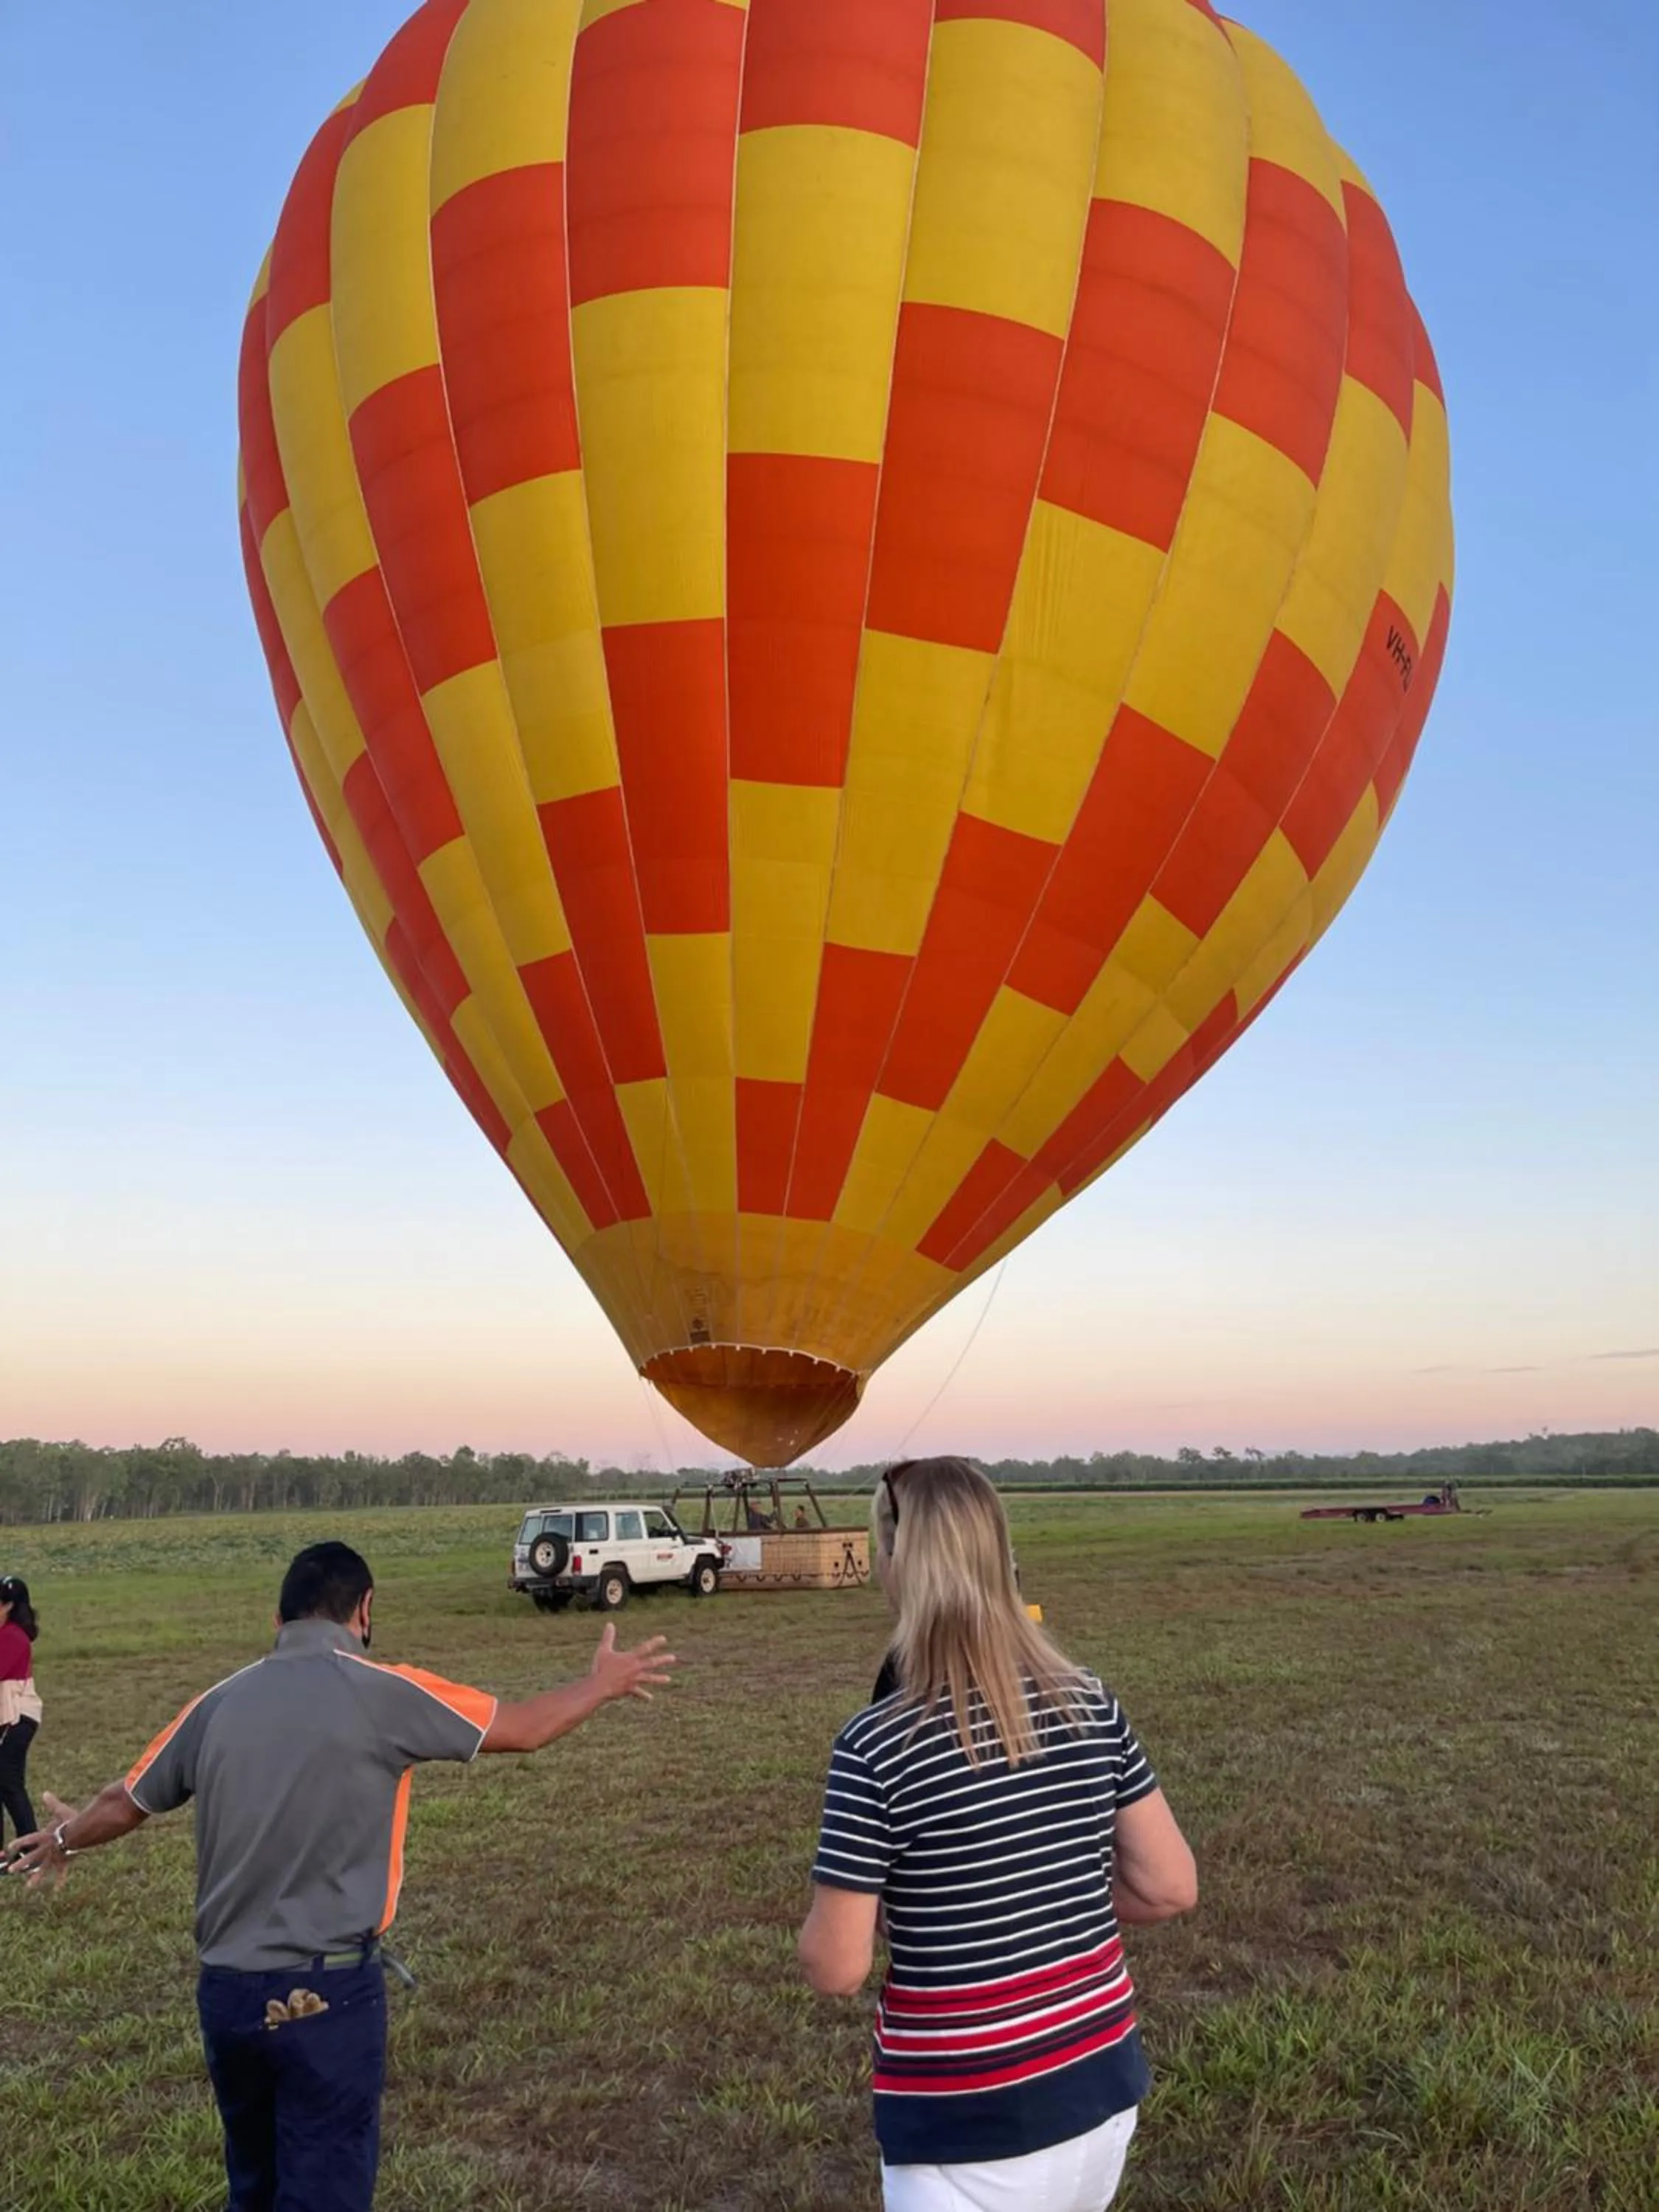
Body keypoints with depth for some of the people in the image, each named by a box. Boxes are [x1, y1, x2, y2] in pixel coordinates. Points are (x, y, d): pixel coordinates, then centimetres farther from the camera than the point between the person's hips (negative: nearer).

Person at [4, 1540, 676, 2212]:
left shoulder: (219, 1702, 3)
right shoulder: (379, 1691, -12)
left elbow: (124, 1803, 19)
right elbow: (525, 1728, -2)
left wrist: (66, 1838, 41)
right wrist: (604, 1683, 16)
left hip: (224, 1990, 6)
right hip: (327, 1993, -5)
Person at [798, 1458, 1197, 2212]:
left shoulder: (878, 1747, -21)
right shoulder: (1090, 1706, -6)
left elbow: (836, 1969, -15)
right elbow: (1171, 1887, 1)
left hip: (969, 2127, -5)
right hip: (1101, 2089, 5)